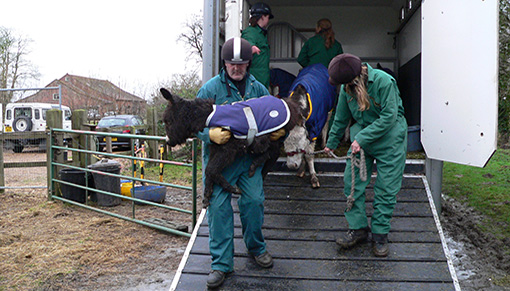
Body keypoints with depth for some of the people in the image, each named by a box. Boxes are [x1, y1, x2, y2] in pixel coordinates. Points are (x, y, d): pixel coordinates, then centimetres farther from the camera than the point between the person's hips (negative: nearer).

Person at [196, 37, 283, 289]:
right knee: (218, 206, -4)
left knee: (254, 200, 1)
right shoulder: (211, 88, -3)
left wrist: (279, 131, -3)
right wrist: (210, 134, -24)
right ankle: (221, 263, 10)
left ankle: (256, 247, 29)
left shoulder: (257, 88, 8)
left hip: (250, 155, 3)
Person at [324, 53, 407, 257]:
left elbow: (389, 117, -21)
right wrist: (332, 142, 20)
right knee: (351, 182, -1)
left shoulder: (384, 81, -21)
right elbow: (341, 117, 11)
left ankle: (380, 234, 14)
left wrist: (362, 139, -24)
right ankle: (358, 229, 13)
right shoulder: (347, 88, -3)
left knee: (386, 188, 0)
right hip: (361, 137, 5)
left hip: (389, 139, -5)